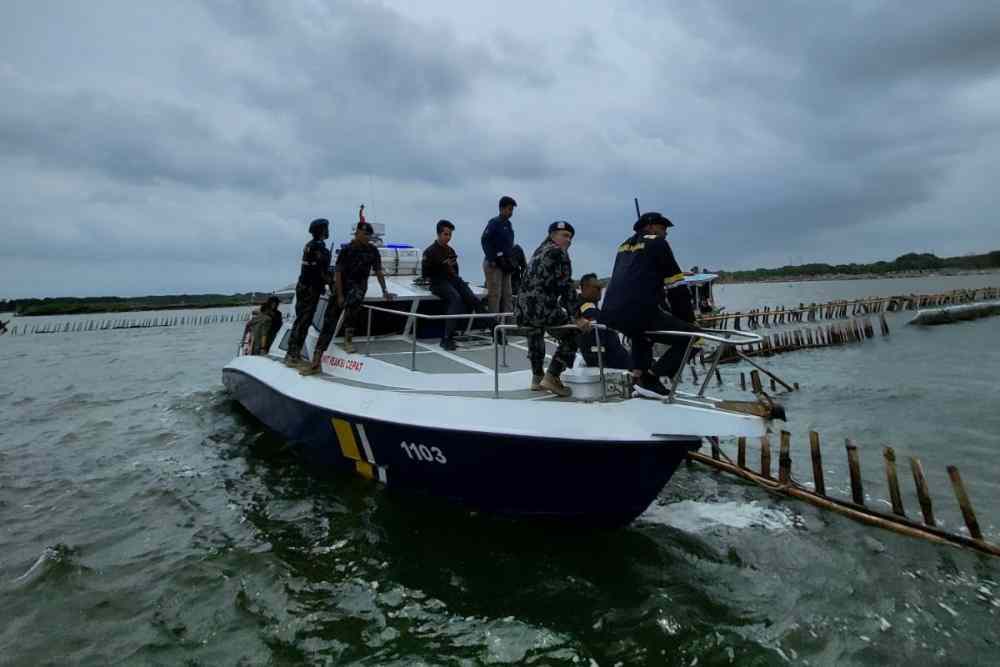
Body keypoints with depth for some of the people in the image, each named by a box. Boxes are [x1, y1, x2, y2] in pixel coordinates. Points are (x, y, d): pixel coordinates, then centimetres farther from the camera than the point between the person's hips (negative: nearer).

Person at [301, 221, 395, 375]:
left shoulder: (373, 250, 2)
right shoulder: (346, 249, -6)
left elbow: (378, 271, 10)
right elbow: (337, 273, -8)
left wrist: (384, 291, 6)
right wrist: (339, 296, -14)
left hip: (359, 286, 1)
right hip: (341, 286, -1)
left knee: (352, 302, -38)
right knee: (329, 321, -8)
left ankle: (348, 337, -15)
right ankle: (316, 362, -6)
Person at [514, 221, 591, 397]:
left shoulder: (539, 252, 23)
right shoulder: (558, 252, -3)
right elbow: (566, 286, -12)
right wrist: (577, 317, -14)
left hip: (521, 311, 9)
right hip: (542, 309, -9)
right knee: (573, 335, 13)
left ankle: (537, 377, 45)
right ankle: (551, 377, 3)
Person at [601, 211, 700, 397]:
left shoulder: (625, 246, 27)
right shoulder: (657, 242, 7)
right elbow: (675, 286, 3)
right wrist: (688, 319, 12)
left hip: (611, 313, 8)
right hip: (639, 312, -8)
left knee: (641, 332, 39)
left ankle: (638, 374, 23)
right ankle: (650, 378, -5)